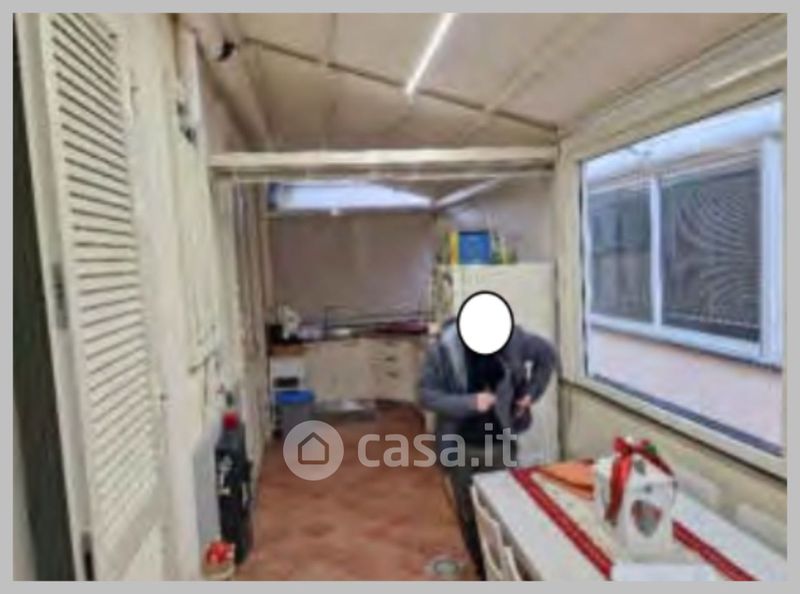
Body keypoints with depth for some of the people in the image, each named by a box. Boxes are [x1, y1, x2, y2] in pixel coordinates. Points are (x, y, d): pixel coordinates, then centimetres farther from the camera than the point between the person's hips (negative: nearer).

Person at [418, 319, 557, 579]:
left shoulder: (511, 337, -14)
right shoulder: (443, 349, -19)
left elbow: (547, 353, 4)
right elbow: (426, 395, -16)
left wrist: (531, 392, -1)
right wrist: (470, 402, -27)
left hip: (500, 444, 1)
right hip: (461, 448, 0)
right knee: (469, 515, 13)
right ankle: (485, 573, 36)